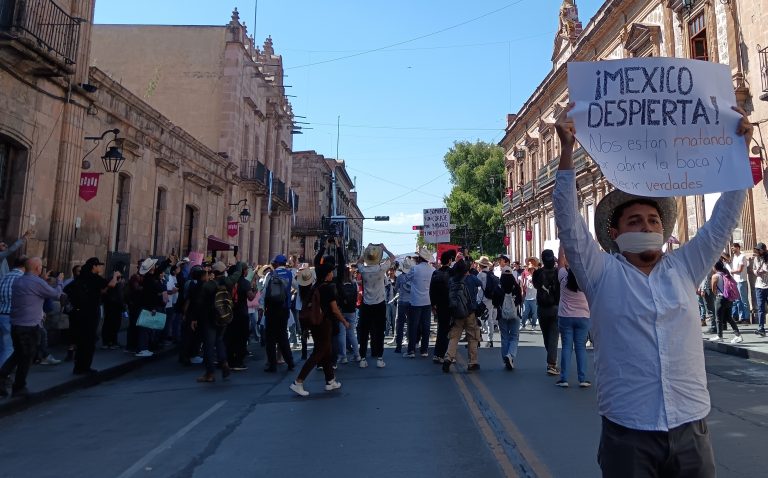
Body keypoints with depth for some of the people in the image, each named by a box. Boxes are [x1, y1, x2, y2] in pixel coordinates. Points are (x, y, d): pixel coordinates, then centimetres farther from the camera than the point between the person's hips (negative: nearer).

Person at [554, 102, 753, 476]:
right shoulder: (602, 274, -3)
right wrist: (567, 148, -18)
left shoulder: (683, 269, 8)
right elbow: (569, 221, -12)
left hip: (691, 429, 4)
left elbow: (723, 220, 8)